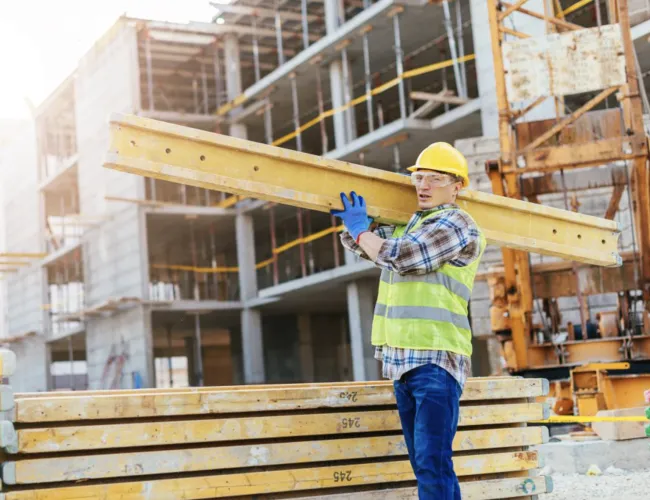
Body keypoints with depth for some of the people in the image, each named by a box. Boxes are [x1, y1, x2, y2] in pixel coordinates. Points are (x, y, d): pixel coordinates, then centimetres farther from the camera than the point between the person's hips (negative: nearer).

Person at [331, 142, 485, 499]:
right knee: (423, 464, 10)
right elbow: (353, 241, 28)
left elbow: (402, 256, -16)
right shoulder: (405, 227, 21)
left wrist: (361, 229, -2)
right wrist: (356, 223, 7)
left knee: (433, 463, -16)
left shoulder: (456, 223, -5)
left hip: (436, 360, -9)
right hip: (403, 360, 9)